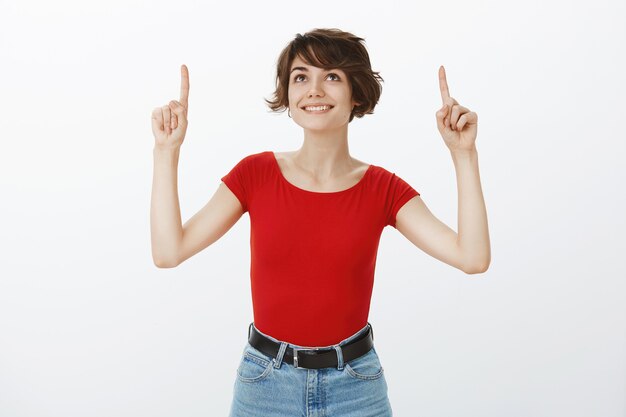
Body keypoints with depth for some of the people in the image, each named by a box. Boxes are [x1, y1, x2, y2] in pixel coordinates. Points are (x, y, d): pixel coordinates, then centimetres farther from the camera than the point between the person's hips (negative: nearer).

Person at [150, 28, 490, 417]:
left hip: (355, 385, 0)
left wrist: (463, 153, -19)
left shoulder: (384, 189, -6)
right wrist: (167, 149, -15)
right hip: (265, 383, 0)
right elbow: (169, 251, -12)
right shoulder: (256, 173, -6)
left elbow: (473, 257, -16)